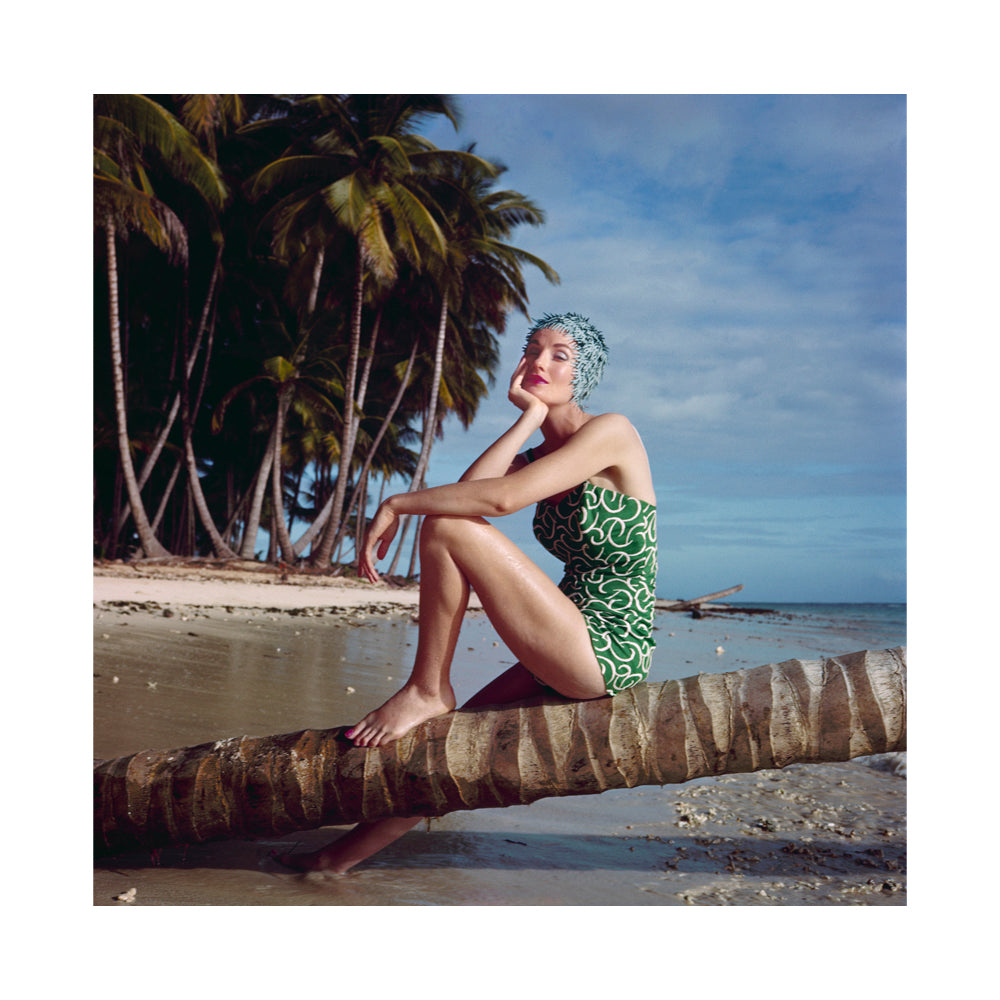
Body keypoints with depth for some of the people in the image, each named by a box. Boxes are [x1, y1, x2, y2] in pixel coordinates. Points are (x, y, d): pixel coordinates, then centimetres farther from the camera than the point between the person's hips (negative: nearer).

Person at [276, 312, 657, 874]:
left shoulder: (610, 430, -9)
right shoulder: (538, 456, 16)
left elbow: (500, 498, -24)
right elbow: (469, 489, -6)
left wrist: (397, 504, -13)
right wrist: (529, 416, -4)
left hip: (606, 652, -8)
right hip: (578, 656, 8)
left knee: (447, 528, -16)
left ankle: (427, 690, -3)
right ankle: (343, 855, 30)